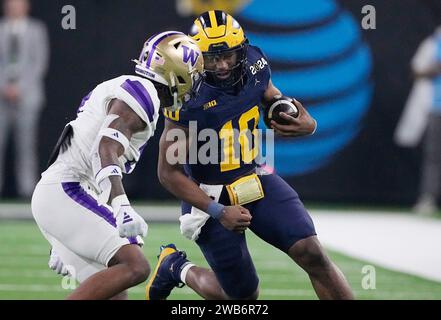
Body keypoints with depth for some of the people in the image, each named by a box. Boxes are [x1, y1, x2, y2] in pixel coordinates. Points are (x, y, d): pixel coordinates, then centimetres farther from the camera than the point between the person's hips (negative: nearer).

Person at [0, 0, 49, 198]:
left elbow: (40, 63, 1)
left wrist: (19, 87, -8)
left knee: (26, 145, -6)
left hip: (26, 96, -1)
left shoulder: (36, 31, 8)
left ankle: (27, 188, -6)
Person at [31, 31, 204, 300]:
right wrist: (122, 207, -37)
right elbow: (106, 150, -23)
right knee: (135, 267, -19)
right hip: (66, 195, -10)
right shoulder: (141, 94, -8)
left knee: (114, 295, 5)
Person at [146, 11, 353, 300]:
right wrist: (218, 212, -24)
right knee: (243, 294, 4)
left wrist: (307, 123, -10)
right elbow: (169, 172, -18)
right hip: (212, 196, -5)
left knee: (312, 253, -13)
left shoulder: (254, 67, -8)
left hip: (257, 181, 5)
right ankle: (176, 269, 31)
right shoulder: (188, 99, -24)